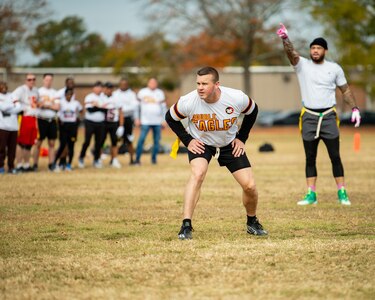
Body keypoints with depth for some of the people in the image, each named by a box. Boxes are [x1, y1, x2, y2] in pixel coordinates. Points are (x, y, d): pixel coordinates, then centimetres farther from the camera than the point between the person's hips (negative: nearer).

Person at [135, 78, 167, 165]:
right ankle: (137, 158, -9)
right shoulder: (142, 92, 4)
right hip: (145, 121, -2)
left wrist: (164, 120, 5)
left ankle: (154, 158, 13)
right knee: (141, 139, -11)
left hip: (157, 122, 2)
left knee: (157, 140, 1)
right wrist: (137, 118, 1)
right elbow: (137, 106, 7)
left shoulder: (160, 93, 9)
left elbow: (163, 107, 11)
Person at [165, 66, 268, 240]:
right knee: (197, 173, -31)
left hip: (229, 144, 2)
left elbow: (252, 111, -1)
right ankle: (186, 225, -29)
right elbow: (170, 118, -6)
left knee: (249, 186, -5)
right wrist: (187, 140, -12)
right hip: (201, 143, -2)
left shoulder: (237, 98, -25)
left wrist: (241, 138, -3)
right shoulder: (188, 102, -28)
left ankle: (252, 223, 24)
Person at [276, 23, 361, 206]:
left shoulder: (335, 68, 4)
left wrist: (354, 109, 0)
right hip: (308, 117, 0)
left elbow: (345, 90, 11)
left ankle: (342, 193, 4)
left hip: (329, 117, 0)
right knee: (310, 158, 4)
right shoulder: (302, 65, 1)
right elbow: (291, 53, -18)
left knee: (335, 157, -1)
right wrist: (285, 39, -37)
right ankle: (311, 194, 7)